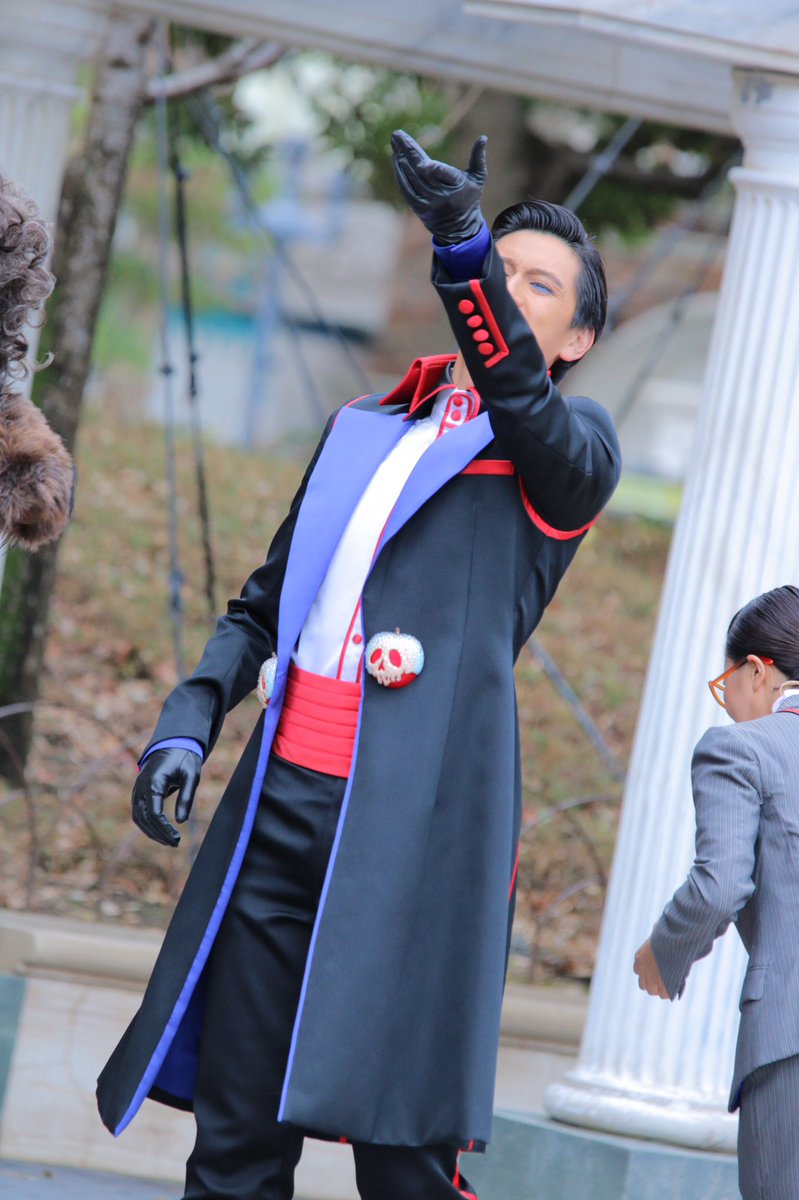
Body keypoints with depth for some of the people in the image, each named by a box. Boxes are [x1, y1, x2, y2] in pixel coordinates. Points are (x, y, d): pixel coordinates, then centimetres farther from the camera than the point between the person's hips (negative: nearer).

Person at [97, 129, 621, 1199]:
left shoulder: (571, 452, 10)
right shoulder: (362, 429, 26)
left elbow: (520, 397, -14)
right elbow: (264, 601, 27)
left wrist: (462, 240, -28)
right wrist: (189, 720, 11)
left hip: (422, 806, -5)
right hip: (283, 796, 5)